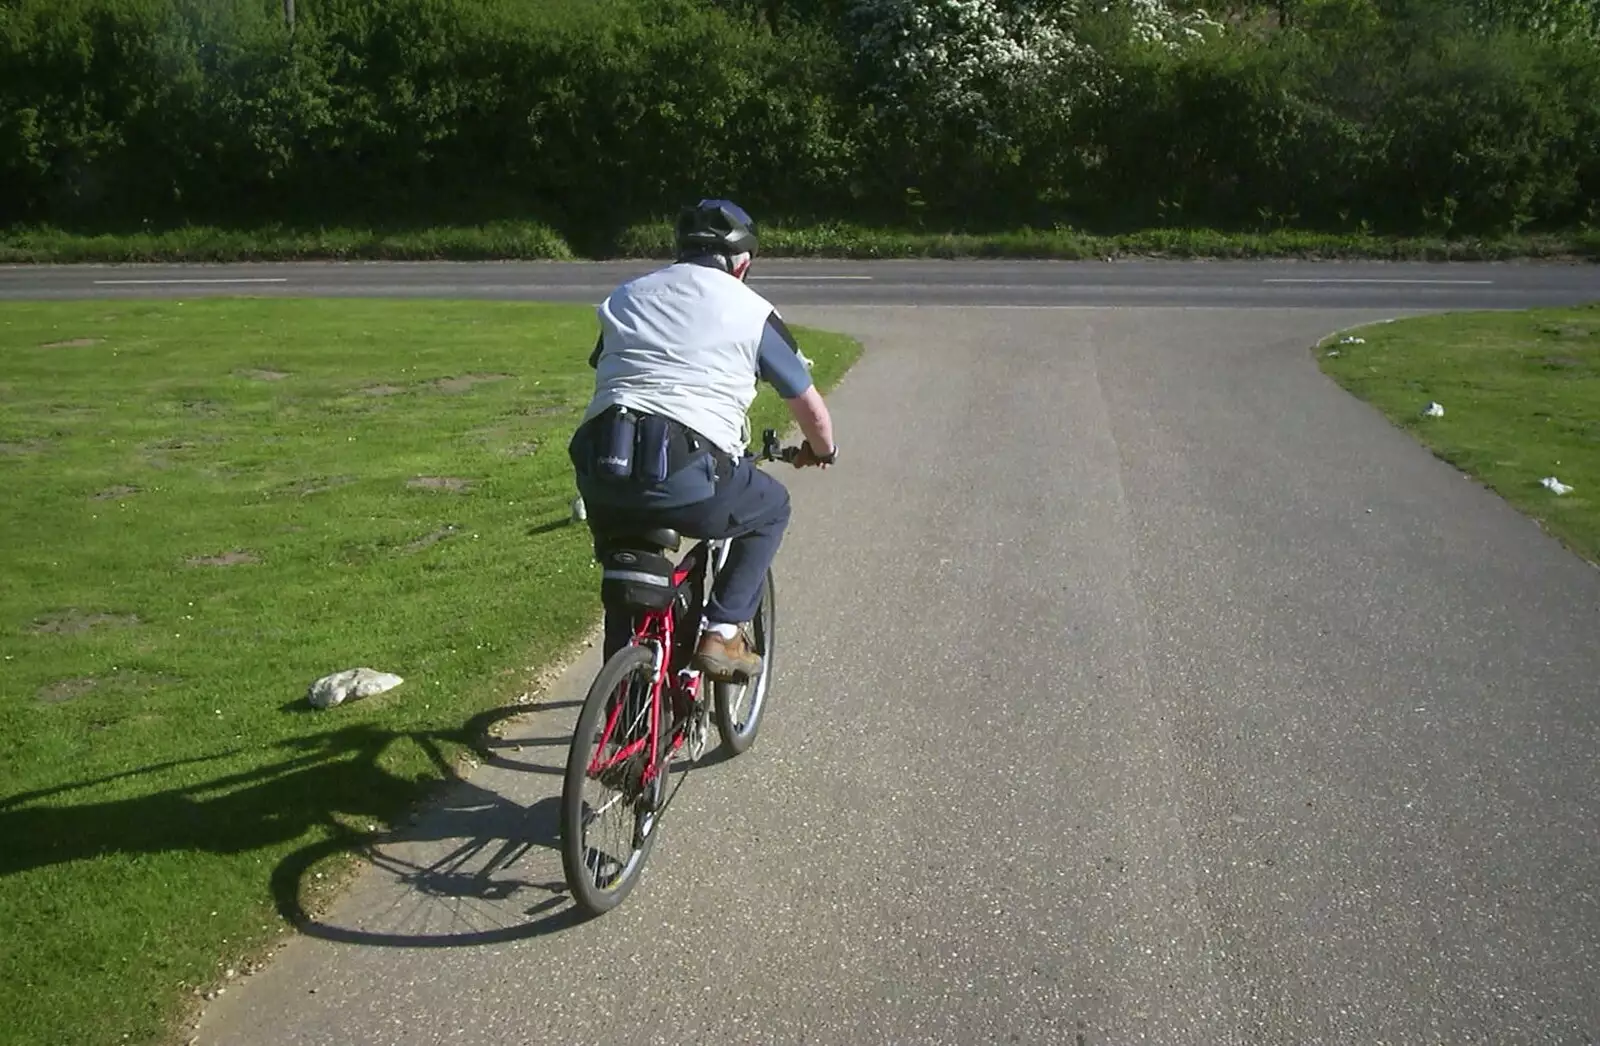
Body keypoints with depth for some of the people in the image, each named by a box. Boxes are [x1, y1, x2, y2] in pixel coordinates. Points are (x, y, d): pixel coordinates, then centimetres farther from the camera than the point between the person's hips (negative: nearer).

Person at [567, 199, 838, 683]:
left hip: (599, 471, 4)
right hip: (688, 475, -4)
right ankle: (723, 632, 15)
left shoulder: (626, 296, 23)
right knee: (771, 508, 25)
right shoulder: (752, 311, 12)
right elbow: (810, 408, 19)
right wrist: (822, 450, 41)